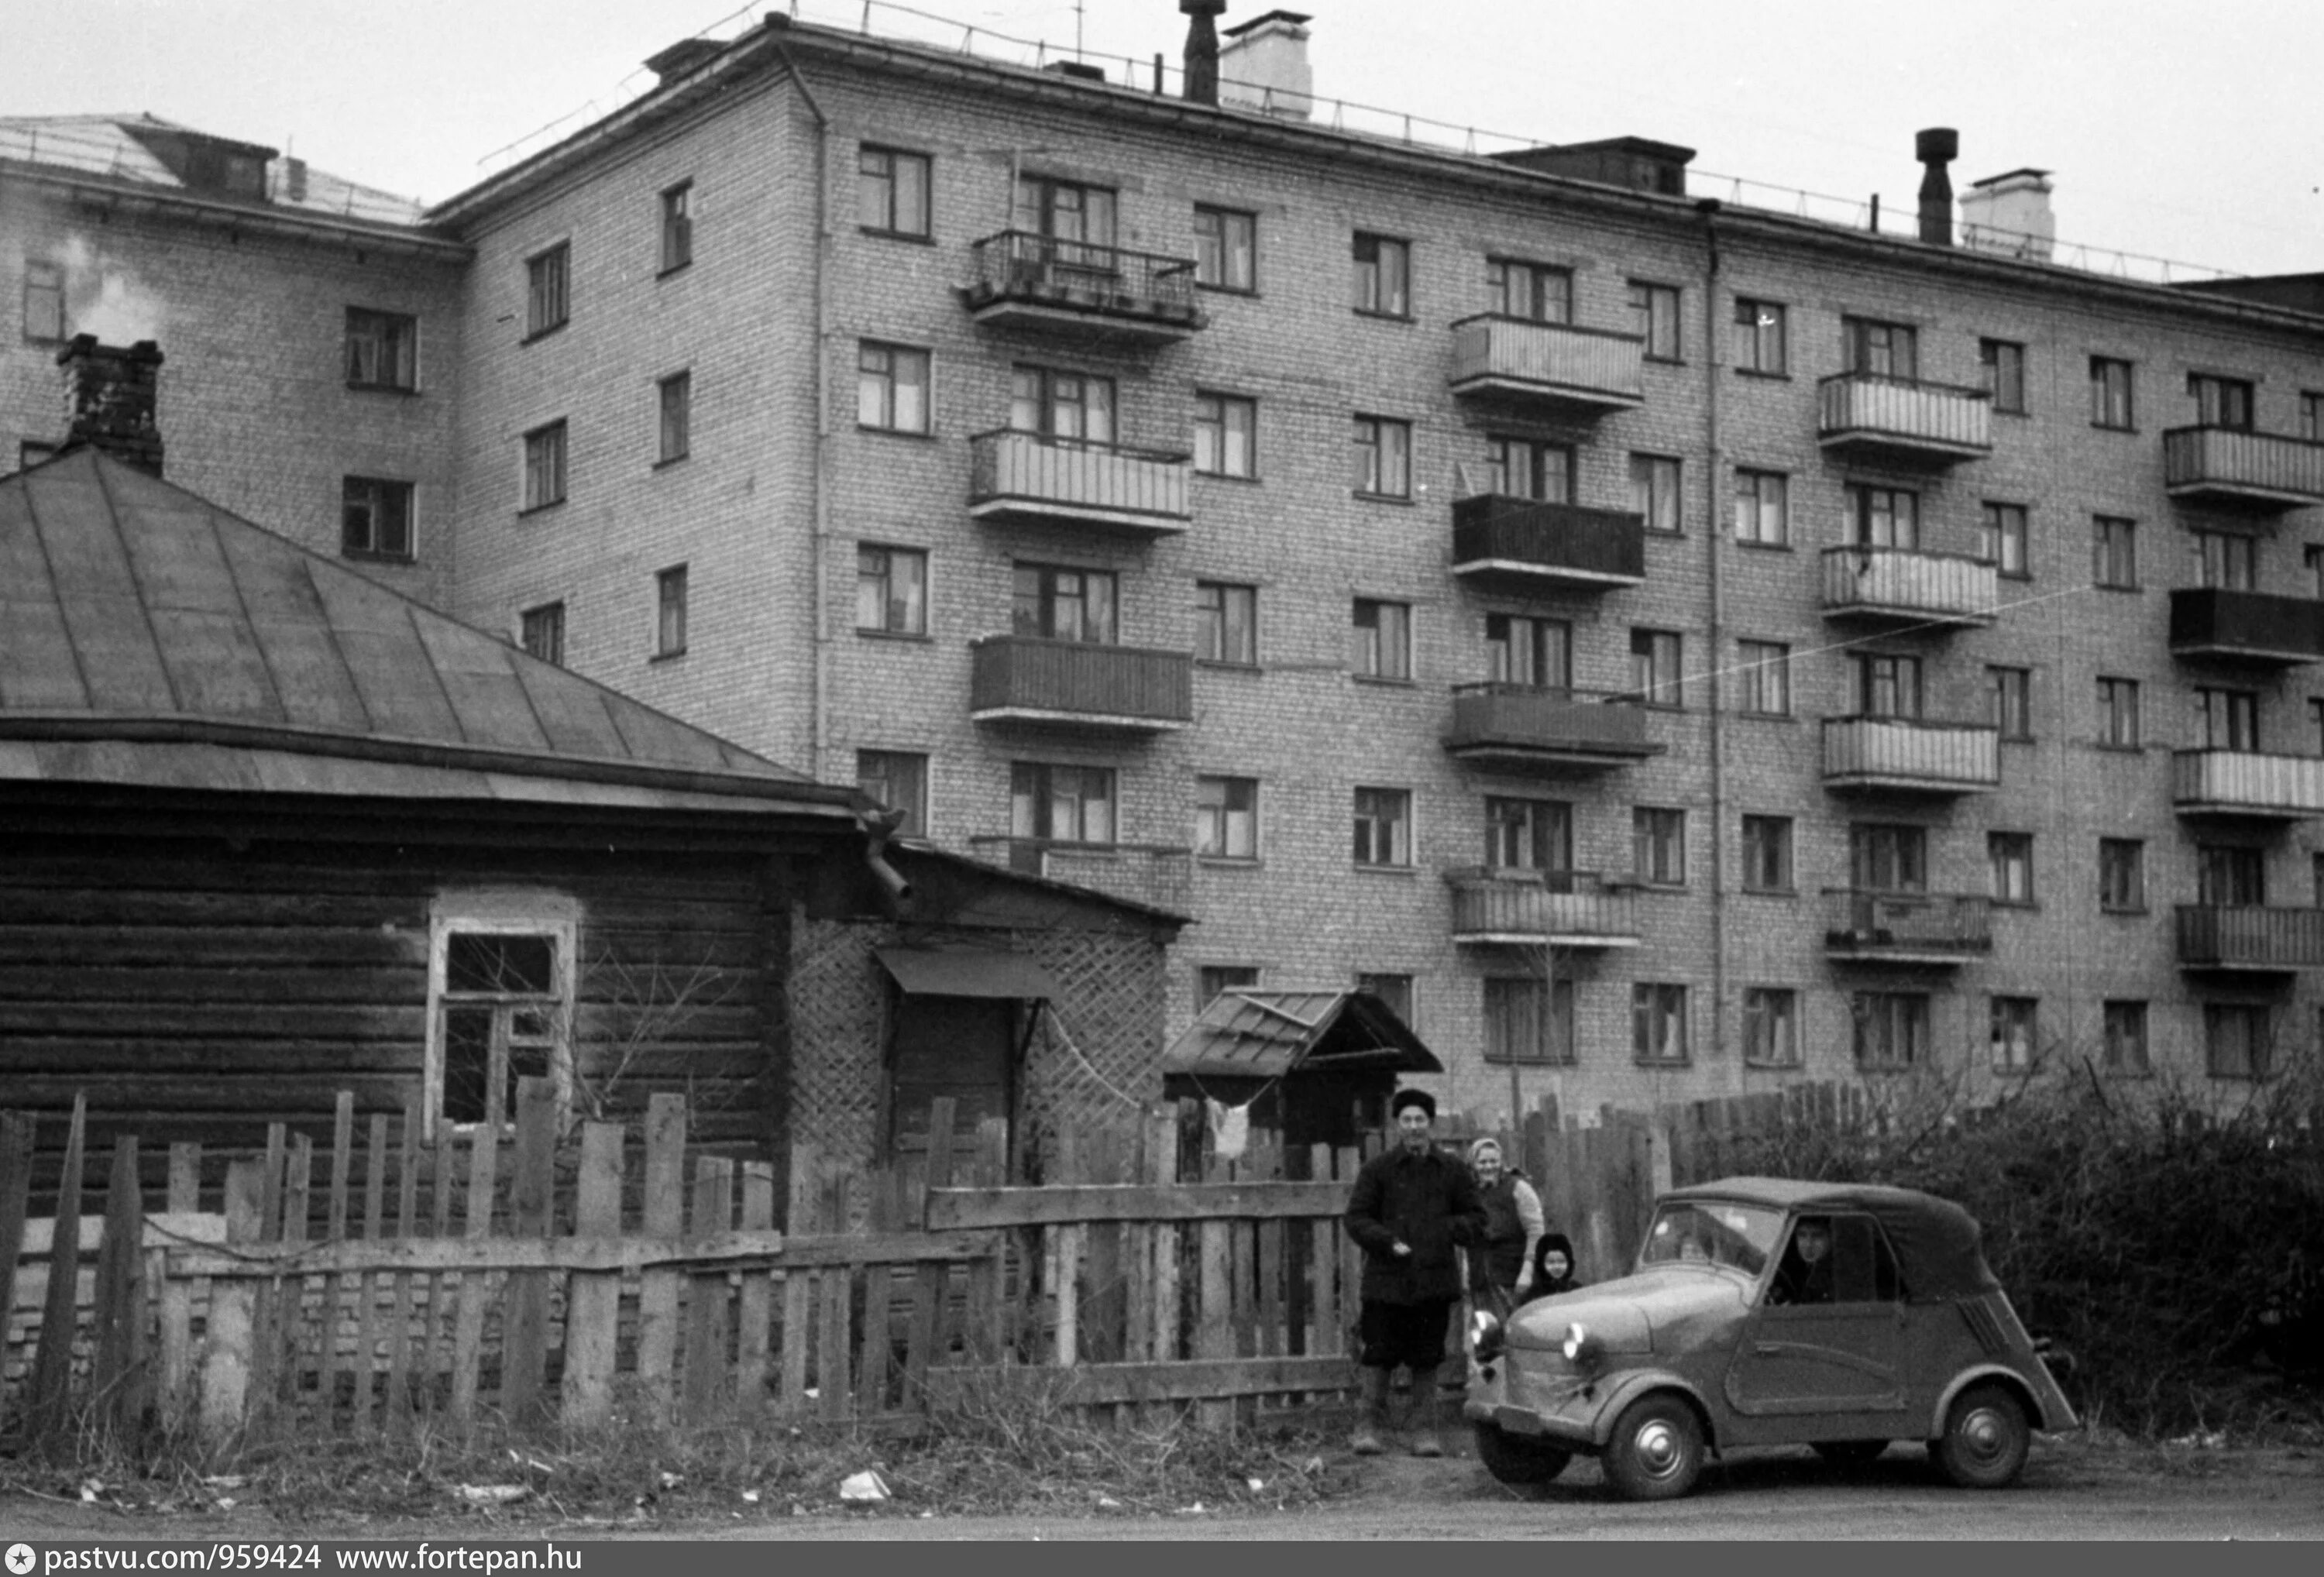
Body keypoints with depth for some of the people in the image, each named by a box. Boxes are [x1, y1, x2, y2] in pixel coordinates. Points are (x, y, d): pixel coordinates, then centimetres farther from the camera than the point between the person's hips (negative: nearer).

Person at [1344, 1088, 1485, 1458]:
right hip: (1386, 1280, -1)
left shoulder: (1452, 1172, 8)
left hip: (1434, 1279, 1)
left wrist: (1447, 1229, -8)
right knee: (1378, 1357, -1)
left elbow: (1476, 1220, 12)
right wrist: (1389, 1242, -14)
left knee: (1426, 1360, 5)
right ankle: (1370, 1428, 8)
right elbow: (1356, 1219, 1)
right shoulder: (1377, 1170, 3)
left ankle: (1425, 1432, 13)